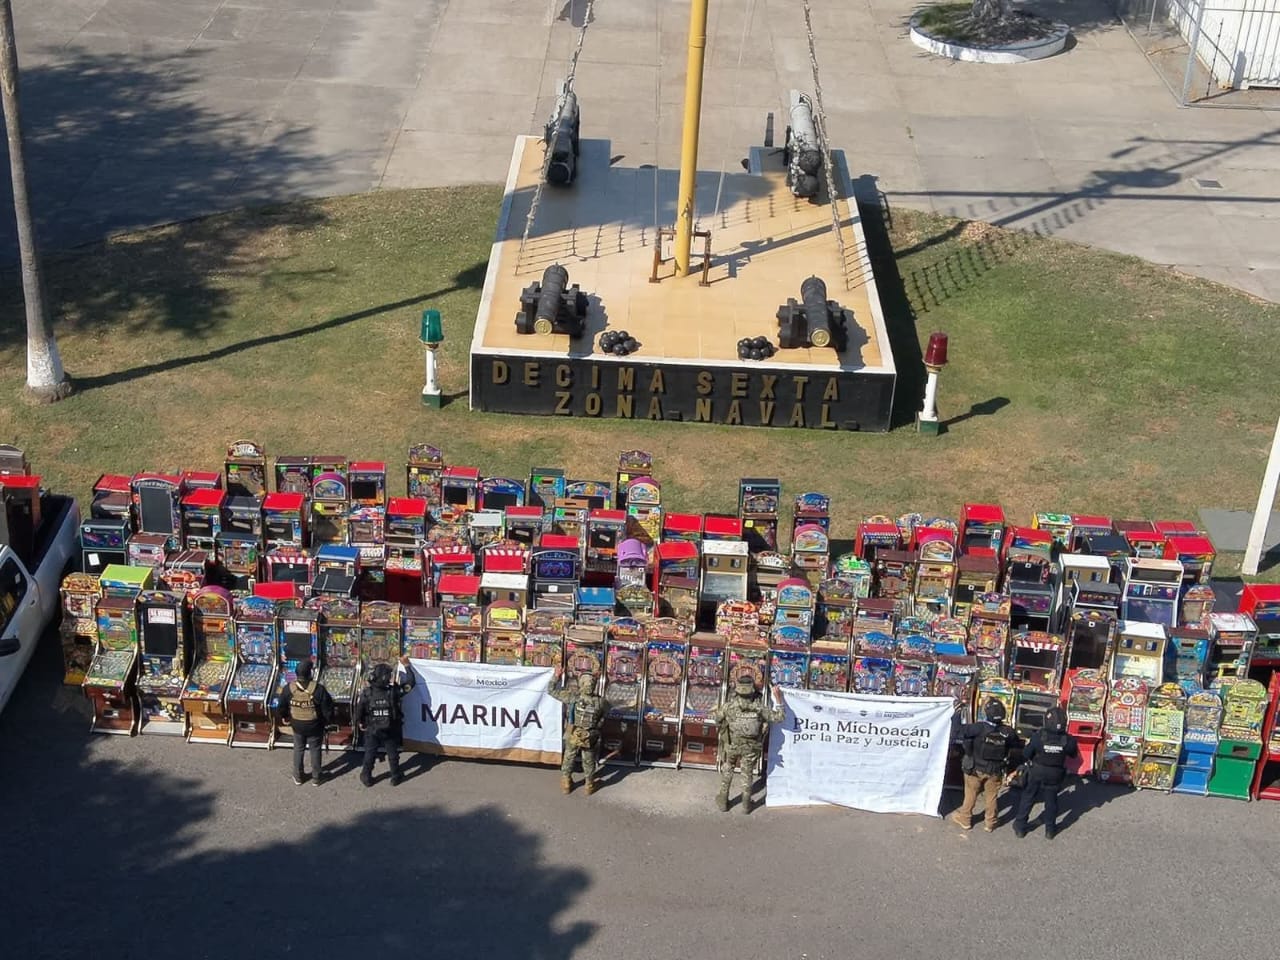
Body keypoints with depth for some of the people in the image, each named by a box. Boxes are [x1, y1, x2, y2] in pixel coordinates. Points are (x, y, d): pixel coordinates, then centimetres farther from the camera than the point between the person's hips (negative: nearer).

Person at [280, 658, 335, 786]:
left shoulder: (290, 688, -14)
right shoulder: (318, 689, -24)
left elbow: (282, 706, -1)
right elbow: (327, 707, -17)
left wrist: (285, 717, 19)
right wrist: (327, 720, 2)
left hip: (297, 726, 2)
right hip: (314, 726, -2)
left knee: (298, 749, 21)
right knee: (315, 750, 16)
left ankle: (298, 776, 33)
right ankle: (316, 777, 28)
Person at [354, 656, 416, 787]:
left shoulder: (366, 693, -20)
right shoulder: (393, 691, -21)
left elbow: (358, 711, -10)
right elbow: (410, 682, -8)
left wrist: (359, 723, 10)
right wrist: (406, 665, 1)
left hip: (371, 731, 0)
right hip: (390, 730, 0)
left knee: (370, 754, 18)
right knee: (393, 754, 17)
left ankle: (367, 778, 29)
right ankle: (396, 777, 30)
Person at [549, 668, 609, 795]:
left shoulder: (574, 697, -20)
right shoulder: (599, 702, -16)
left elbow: (552, 690, -13)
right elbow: (606, 709, 8)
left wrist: (557, 676, -4)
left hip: (573, 737, 0)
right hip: (590, 738, 0)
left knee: (568, 760, 21)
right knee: (589, 762, 20)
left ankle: (565, 785, 34)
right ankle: (589, 786, 35)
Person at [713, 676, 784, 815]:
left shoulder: (728, 706, -21)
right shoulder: (759, 707, -20)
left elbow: (718, 721, -4)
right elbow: (778, 717, -11)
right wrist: (778, 699, -2)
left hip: (731, 746, 0)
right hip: (750, 748, 0)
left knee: (727, 771, 22)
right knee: (747, 774, 19)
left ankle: (723, 802, 30)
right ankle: (746, 804, 29)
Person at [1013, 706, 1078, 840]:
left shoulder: (1038, 737, -27)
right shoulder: (1068, 740, -24)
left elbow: (1026, 754, -15)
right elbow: (1074, 754, -3)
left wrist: (1028, 744, 4)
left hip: (1036, 772, -1)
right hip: (1055, 775, 1)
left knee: (1027, 798, 18)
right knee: (1051, 800, 21)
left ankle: (1020, 827, 27)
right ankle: (1050, 829, 32)